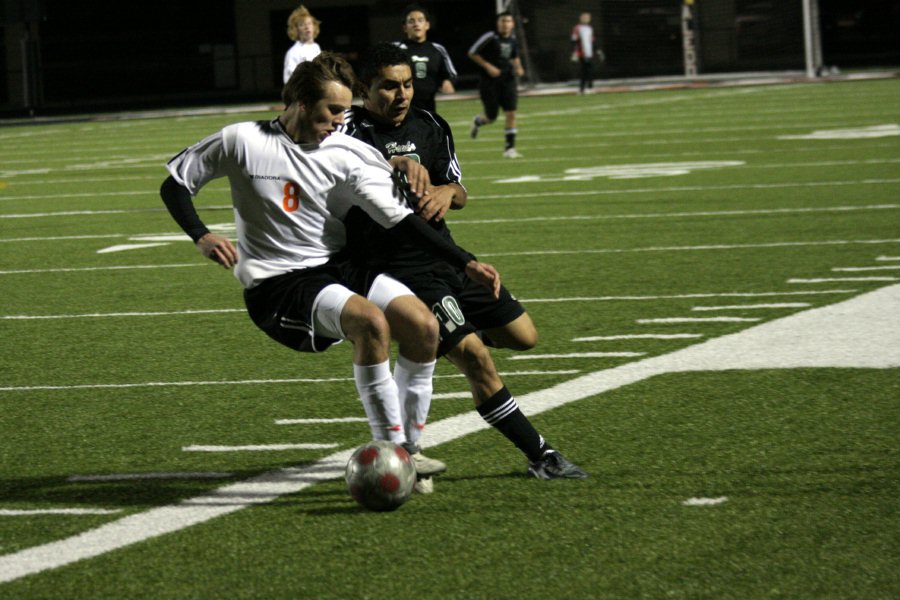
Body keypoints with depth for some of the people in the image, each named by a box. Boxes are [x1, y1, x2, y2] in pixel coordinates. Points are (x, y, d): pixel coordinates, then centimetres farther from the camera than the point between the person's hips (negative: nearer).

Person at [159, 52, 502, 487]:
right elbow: (175, 183, 4)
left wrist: (465, 263, -11)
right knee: (371, 320, -31)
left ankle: (407, 447, -2)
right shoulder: (243, 142, -6)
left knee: (422, 325, -17)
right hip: (275, 287, -5)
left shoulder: (345, 156, 1)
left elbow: (398, 219, -1)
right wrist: (201, 237, -14)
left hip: (335, 270, 5)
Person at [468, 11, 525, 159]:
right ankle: (477, 122, 39)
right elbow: (472, 53, -10)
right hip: (490, 81, -4)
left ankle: (510, 147, -1)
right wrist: (488, 66, -16)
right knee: (491, 117, 3)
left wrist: (518, 68, 4)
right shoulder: (490, 37, -13)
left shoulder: (513, 40, 5)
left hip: (508, 80, 4)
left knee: (511, 113, -7)